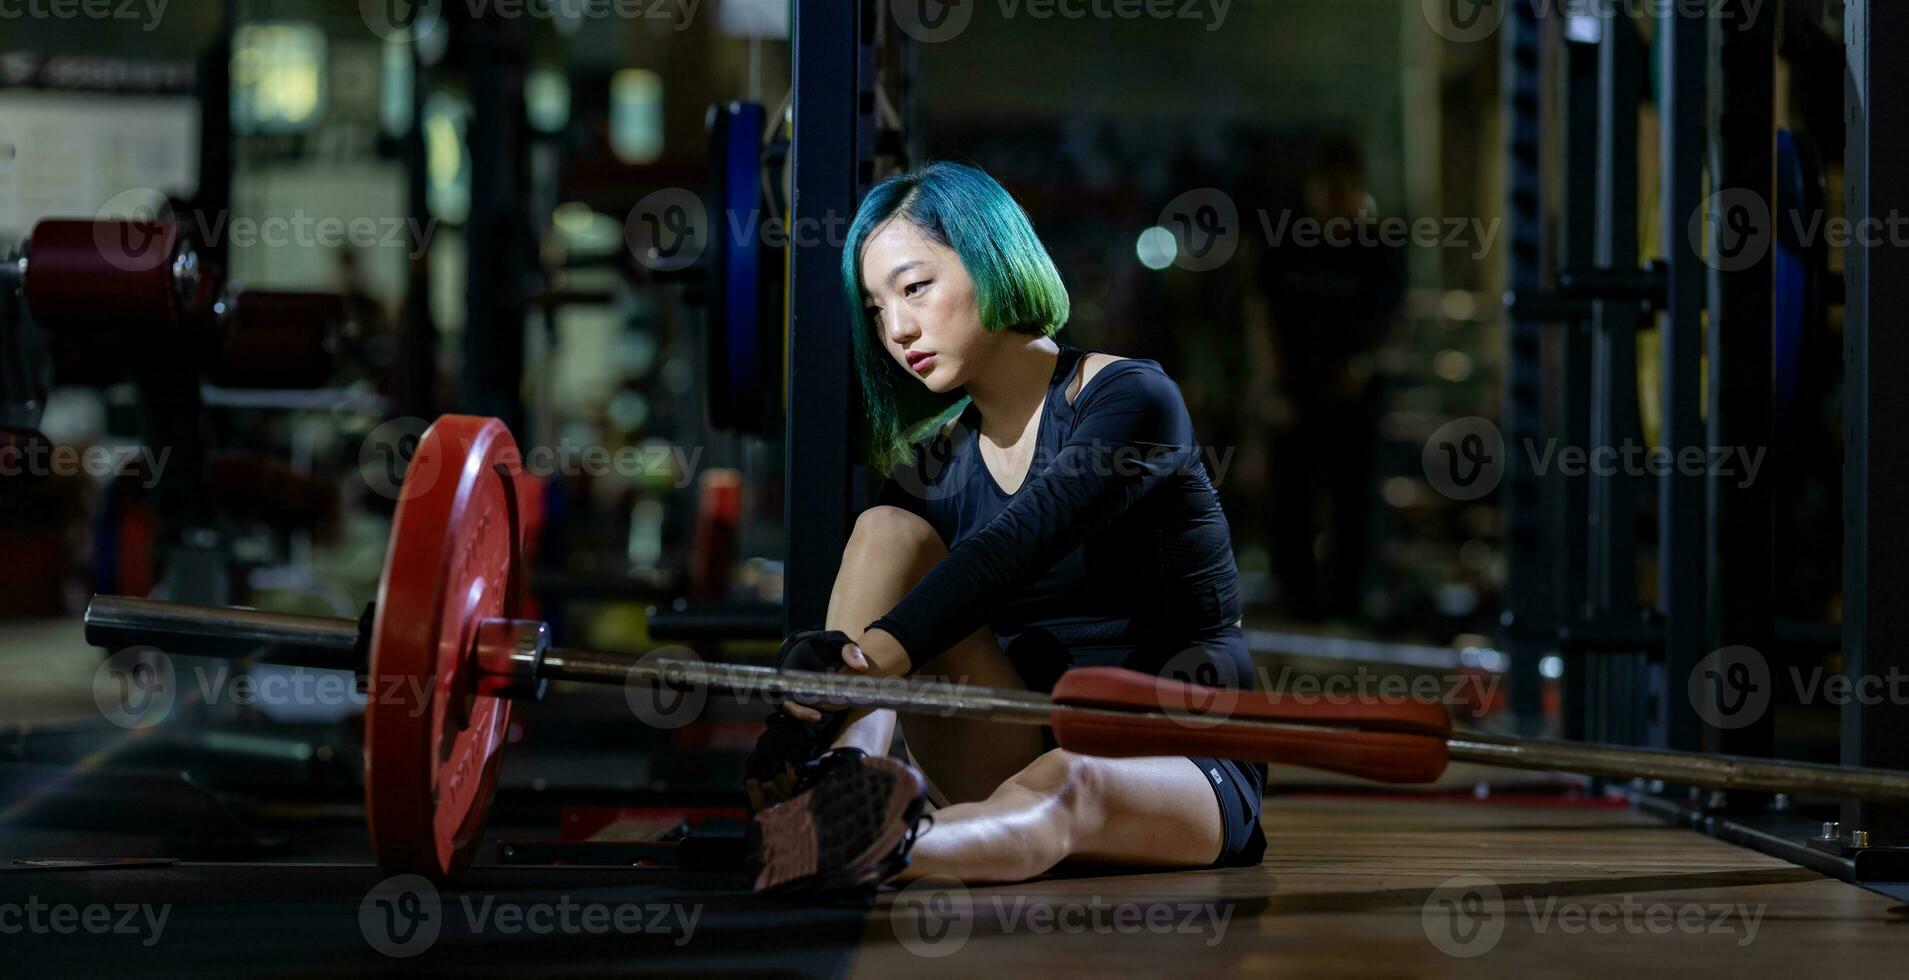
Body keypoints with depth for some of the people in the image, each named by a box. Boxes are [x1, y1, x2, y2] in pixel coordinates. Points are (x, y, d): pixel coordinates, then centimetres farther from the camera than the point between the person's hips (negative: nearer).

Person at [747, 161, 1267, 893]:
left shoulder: (1130, 399, -9)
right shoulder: (931, 465, 10)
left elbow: (1018, 542, -28)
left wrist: (879, 654, -44)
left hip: (1181, 762, -5)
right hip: (1022, 746, 5)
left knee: (1063, 787, -42)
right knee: (889, 532, -14)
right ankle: (844, 777, -38)